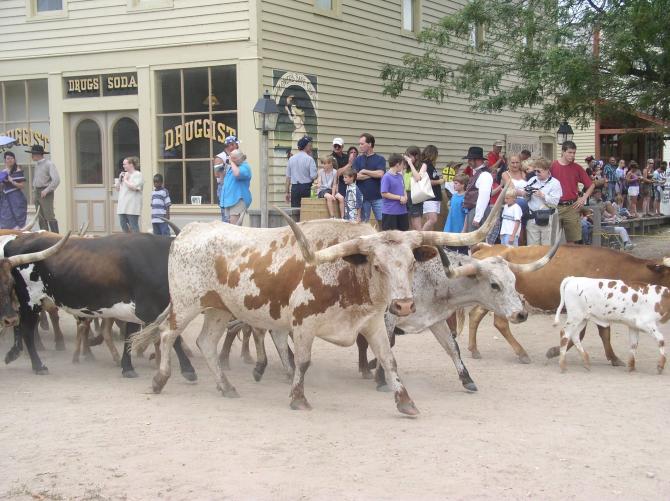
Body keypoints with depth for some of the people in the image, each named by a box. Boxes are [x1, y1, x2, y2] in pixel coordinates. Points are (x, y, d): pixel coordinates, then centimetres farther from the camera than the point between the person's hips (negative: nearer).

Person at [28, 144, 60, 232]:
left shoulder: (49, 164, -10)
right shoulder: (37, 165, 15)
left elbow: (56, 180, -18)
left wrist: (46, 190, -20)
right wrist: (34, 189, 12)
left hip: (46, 193, -8)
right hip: (37, 192, 8)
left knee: (49, 216, -12)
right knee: (41, 218, 6)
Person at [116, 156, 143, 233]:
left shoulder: (138, 175, -5)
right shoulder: (125, 174, 18)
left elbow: (134, 187, -19)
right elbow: (118, 188, 20)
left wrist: (125, 180, -9)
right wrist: (120, 179, 4)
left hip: (132, 206, -8)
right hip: (123, 206, 8)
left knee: (133, 226, -7)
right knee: (123, 224, 8)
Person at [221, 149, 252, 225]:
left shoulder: (245, 167, -5)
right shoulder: (231, 168, 22)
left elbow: (237, 173, -26)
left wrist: (232, 162, -15)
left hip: (238, 200, -9)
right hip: (228, 200, 9)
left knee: (234, 225, -19)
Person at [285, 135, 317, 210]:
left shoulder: (291, 159, 7)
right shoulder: (309, 159, -7)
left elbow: (288, 177, 10)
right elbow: (314, 176, -13)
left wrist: (287, 192, 15)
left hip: (294, 188, 4)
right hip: (306, 187, -4)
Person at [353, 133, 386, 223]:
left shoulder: (380, 159, 4)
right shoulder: (358, 160, 9)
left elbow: (380, 174, -11)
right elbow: (356, 176, -5)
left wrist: (364, 171, -3)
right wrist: (374, 174, -5)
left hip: (378, 197, -1)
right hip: (363, 197, 2)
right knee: (363, 223, 5)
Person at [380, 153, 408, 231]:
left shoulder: (400, 176, 9)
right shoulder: (386, 177, -14)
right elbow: (384, 194, -18)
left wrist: (405, 197, -2)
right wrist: (400, 197, -16)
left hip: (402, 210, 8)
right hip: (390, 212, -8)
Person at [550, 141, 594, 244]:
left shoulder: (577, 168, 4)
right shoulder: (552, 166, 0)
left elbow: (591, 185, 11)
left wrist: (584, 198, 0)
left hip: (572, 207, 1)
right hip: (555, 207, -1)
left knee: (572, 240, 3)